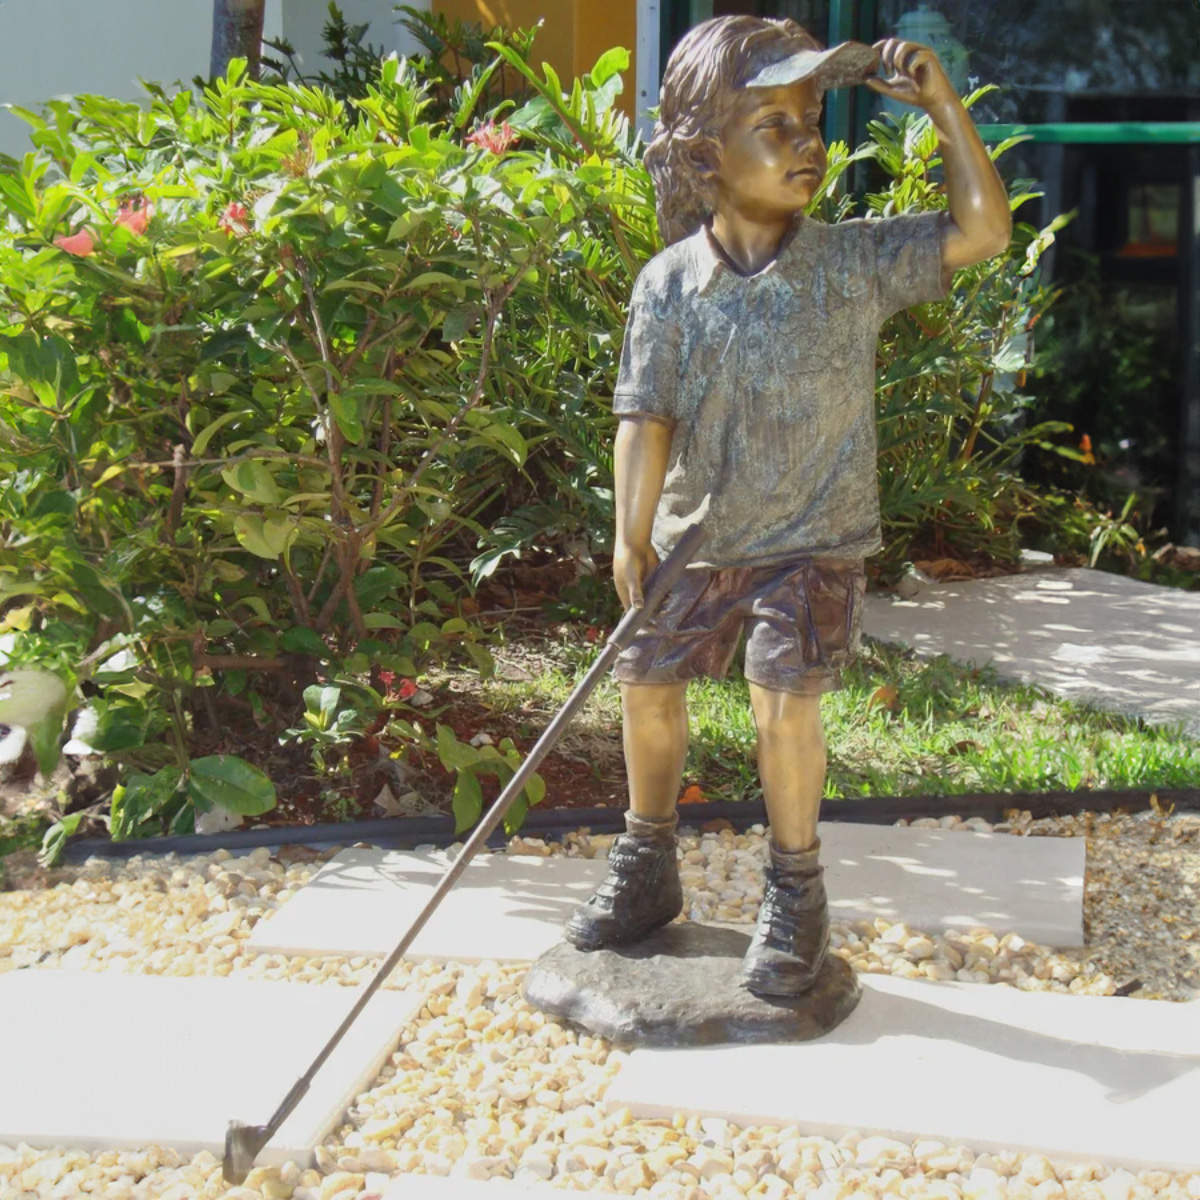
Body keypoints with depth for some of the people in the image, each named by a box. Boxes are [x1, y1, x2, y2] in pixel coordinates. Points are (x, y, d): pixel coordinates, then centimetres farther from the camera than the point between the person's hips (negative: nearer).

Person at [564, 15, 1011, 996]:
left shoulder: (856, 264, -9)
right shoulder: (670, 284, -7)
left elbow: (983, 231, -15)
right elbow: (646, 415, -10)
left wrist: (943, 105, -18)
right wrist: (632, 532, -20)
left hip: (814, 542, -3)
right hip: (698, 537, 3)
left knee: (785, 698, -15)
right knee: (647, 684, 8)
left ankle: (796, 896, 7)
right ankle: (647, 870, 31)